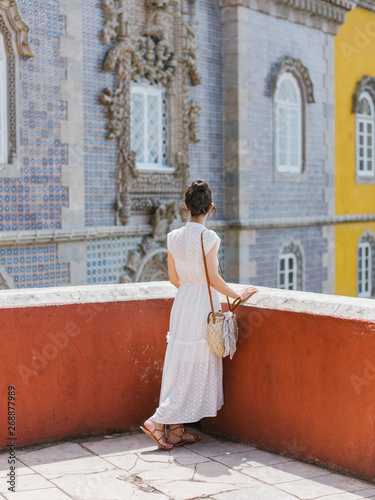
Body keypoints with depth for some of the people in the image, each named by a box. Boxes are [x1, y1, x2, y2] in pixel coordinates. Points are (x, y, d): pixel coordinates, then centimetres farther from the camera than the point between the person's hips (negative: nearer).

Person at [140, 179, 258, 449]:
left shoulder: (174, 237, 3)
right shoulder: (209, 237, -15)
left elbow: (173, 277, 9)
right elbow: (213, 278, -15)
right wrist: (239, 295, -2)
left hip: (182, 303, 6)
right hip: (203, 307, -6)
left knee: (180, 365, 12)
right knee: (196, 367, 3)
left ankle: (176, 430, 17)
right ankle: (158, 420, 0)